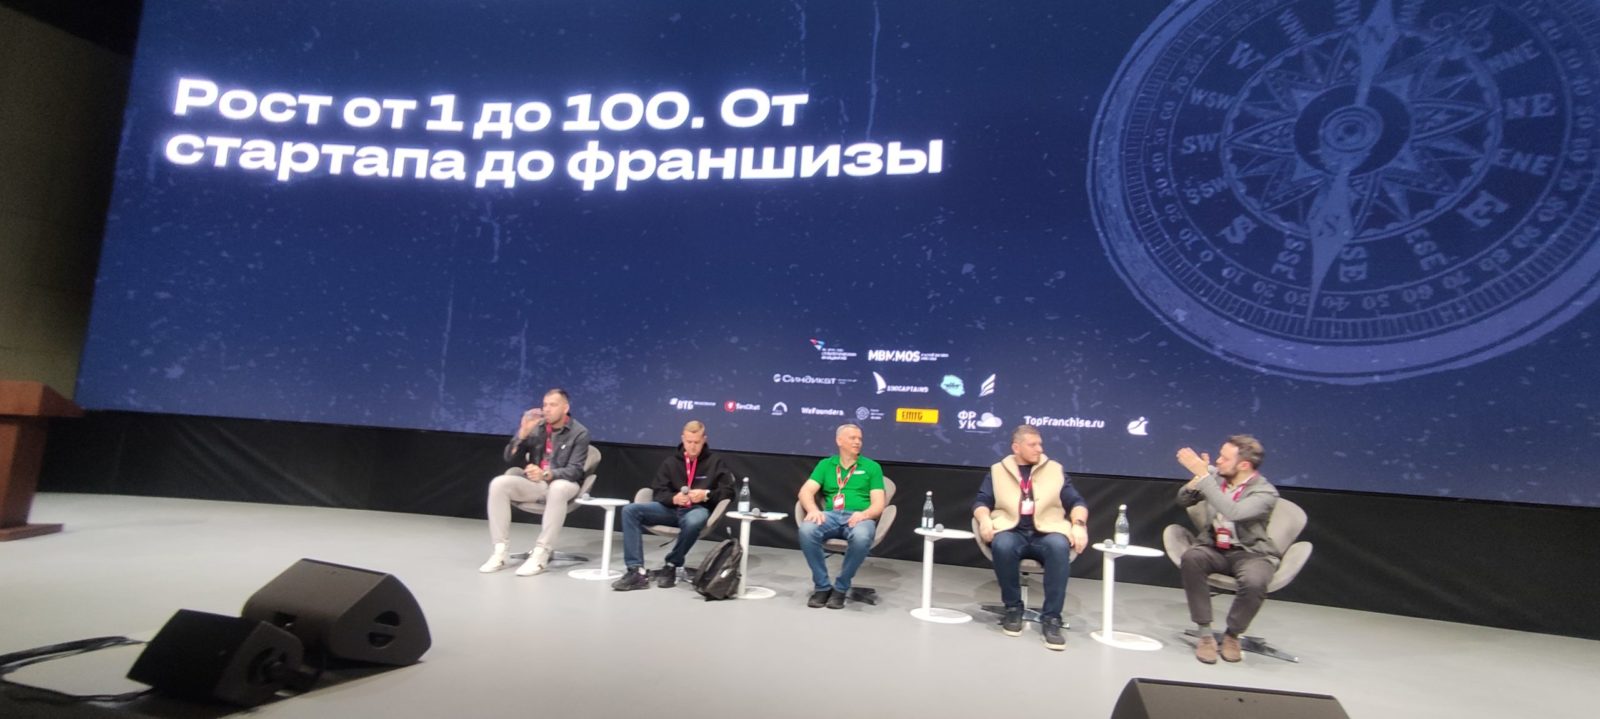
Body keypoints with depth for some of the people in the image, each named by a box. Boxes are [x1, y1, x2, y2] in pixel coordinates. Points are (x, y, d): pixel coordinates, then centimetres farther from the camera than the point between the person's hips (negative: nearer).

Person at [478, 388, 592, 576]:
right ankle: (499, 552, -21)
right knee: (498, 483, -21)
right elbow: (510, 460, 1)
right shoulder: (535, 427, 4)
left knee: (557, 489, -39)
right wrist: (523, 433, -15)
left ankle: (540, 554, -36)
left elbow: (575, 471, -15)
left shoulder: (579, 433, -7)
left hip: (563, 483, -4)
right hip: (534, 483, 4)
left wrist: (546, 474, -33)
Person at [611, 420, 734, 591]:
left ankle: (671, 566, -16)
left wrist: (706, 495, -17)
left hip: (698, 509, -4)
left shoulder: (715, 461, 5)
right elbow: (658, 491, 8)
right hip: (672, 508, 4)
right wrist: (673, 498, -15)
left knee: (693, 521, -42)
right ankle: (637, 571, -25)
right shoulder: (671, 461, 13)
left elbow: (728, 491, 0)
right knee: (630, 510, -17)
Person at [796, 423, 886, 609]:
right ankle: (822, 586, -15)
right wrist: (813, 509, -18)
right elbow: (806, 491, 5)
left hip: (859, 517, -1)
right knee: (806, 529, -33)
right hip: (831, 515, 1)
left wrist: (864, 514, -18)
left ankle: (841, 588, -15)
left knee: (861, 537, -38)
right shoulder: (825, 465, 18)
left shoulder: (872, 467, 14)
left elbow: (878, 504, 5)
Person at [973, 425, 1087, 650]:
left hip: (1046, 533, 1)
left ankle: (1051, 618, -26)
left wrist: (1079, 524, -10)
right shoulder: (998, 471, 14)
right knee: (1003, 545, -36)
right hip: (1012, 531, 0)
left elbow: (1076, 502, 11)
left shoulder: (1055, 469, 16)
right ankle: (1013, 608, -13)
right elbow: (981, 501, 8)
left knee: (1059, 546, -35)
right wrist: (985, 520, -14)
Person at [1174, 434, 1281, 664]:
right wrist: (1198, 476, -13)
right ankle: (1205, 634, -19)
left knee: (1254, 583, -36)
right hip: (1215, 549, 3)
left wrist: (1204, 476, -33)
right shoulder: (1215, 476, 0)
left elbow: (1232, 512, -33)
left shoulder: (1266, 492, -14)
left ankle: (1232, 635, -5)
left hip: (1250, 553, -3)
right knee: (1190, 558, -31)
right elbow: (1183, 501, 6)